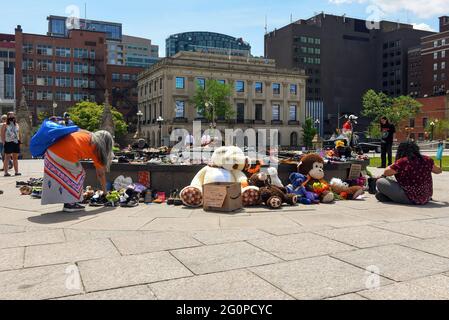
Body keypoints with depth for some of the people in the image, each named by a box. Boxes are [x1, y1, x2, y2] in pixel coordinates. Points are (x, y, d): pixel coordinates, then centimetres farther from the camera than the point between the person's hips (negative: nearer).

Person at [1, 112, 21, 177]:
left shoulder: (17, 125, 15)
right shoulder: (5, 125, 1)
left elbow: (19, 134, 18)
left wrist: (19, 141, 10)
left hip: (16, 143, 5)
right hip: (8, 143, -5)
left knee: (15, 158, 8)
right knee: (7, 158, -3)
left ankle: (16, 171, 11)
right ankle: (6, 172, -2)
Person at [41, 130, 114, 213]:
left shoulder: (86, 134, 26)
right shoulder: (96, 149, 10)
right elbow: (101, 174, 16)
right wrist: (105, 191, 25)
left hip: (51, 150, 7)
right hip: (65, 156, -7)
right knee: (77, 175, 14)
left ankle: (68, 203, 29)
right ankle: (69, 204, 11)